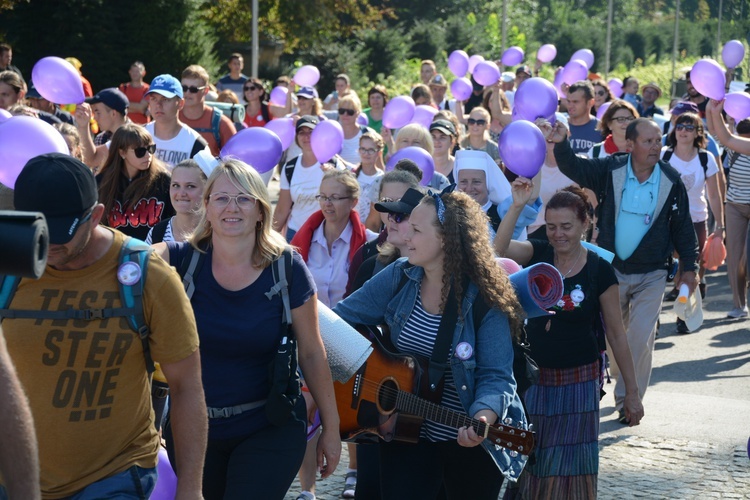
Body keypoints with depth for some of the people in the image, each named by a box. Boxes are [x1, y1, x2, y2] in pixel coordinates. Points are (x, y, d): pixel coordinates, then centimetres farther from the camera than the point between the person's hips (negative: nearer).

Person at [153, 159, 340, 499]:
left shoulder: (287, 270, -9)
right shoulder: (182, 260, -6)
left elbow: (312, 353, -2)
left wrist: (331, 427, 2)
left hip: (270, 429, -2)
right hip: (193, 428, 2)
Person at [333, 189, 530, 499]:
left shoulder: (485, 300, -17)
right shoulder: (398, 278, -4)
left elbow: (496, 376, -21)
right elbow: (342, 317, 3)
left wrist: (483, 418, -39)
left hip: (470, 442, -3)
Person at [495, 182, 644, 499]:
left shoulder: (599, 271, -9)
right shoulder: (538, 254, -2)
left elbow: (616, 335, -5)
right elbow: (498, 248, -21)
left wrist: (631, 393, -3)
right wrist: (517, 206, -30)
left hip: (577, 380, -3)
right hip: (534, 377, 3)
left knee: (571, 461, 6)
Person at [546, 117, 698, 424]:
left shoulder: (671, 181, -6)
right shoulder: (609, 170, -6)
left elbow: (682, 226, 2)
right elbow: (574, 168, -18)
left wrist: (689, 267, 2)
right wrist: (561, 144, -38)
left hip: (650, 275, -1)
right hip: (610, 269, 1)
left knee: (641, 338, -8)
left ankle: (628, 399, 3)